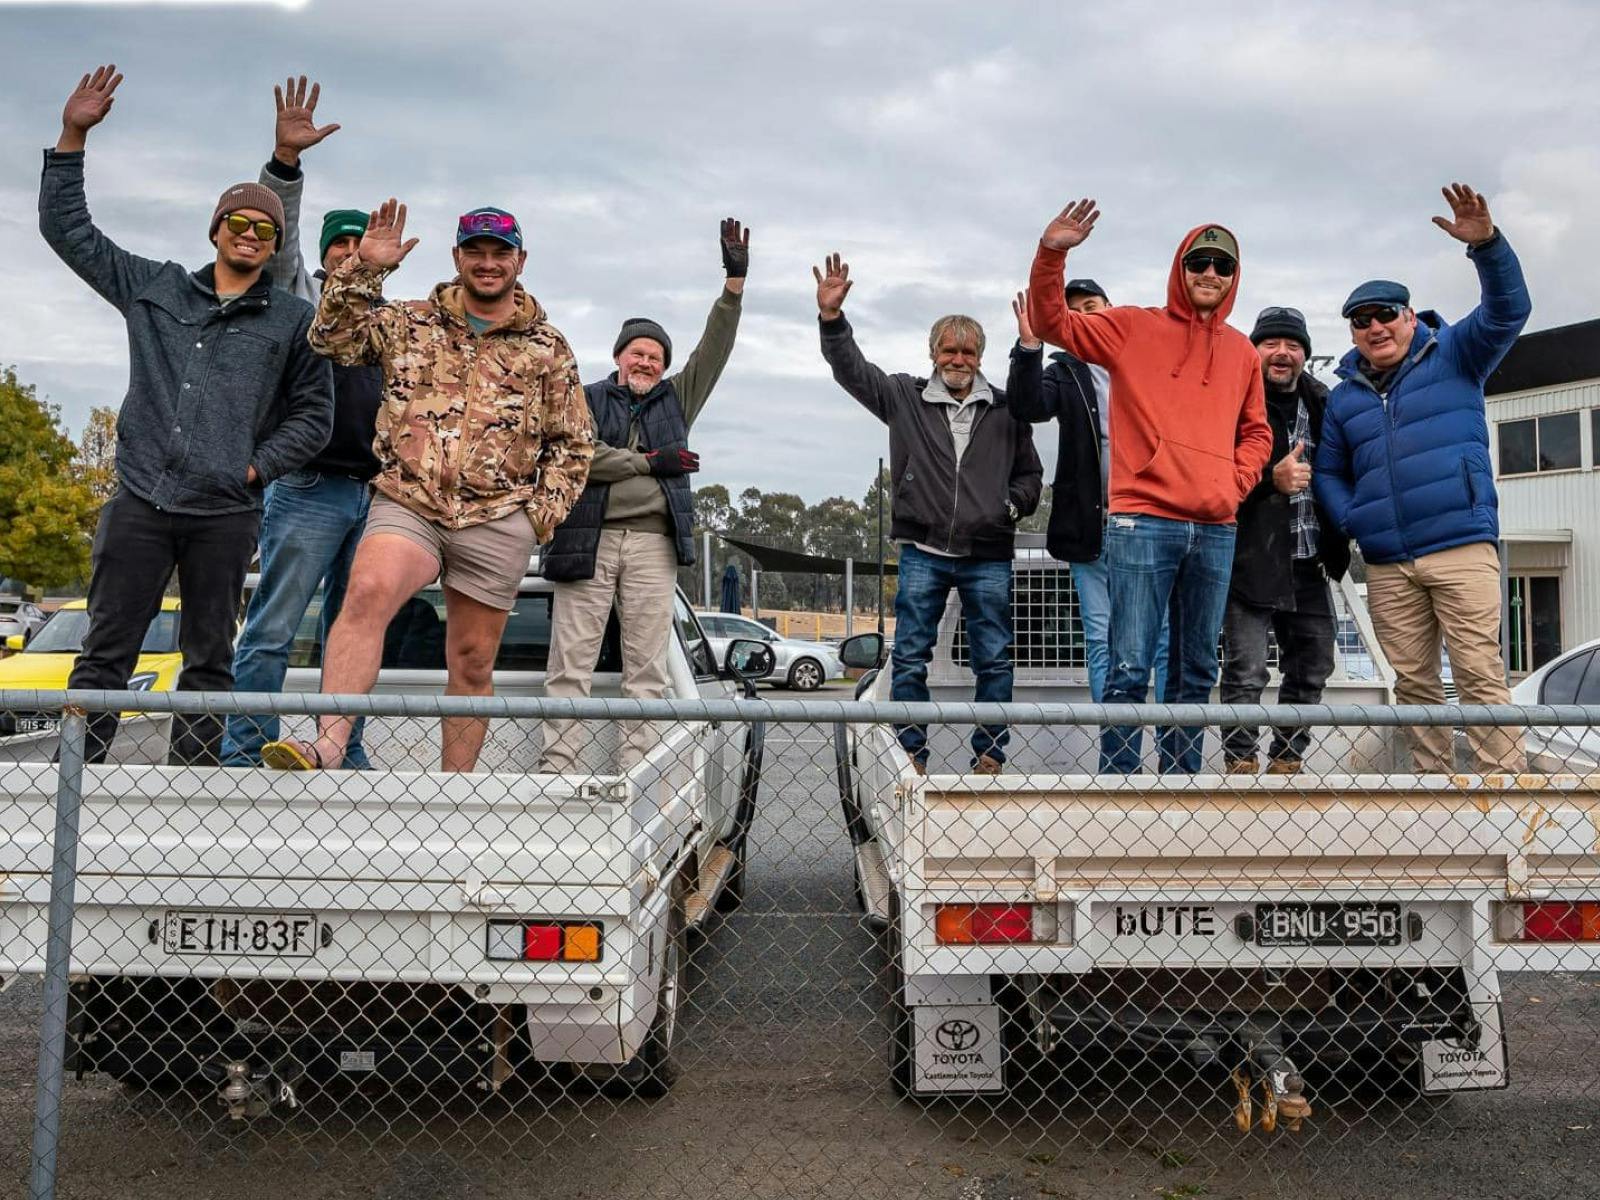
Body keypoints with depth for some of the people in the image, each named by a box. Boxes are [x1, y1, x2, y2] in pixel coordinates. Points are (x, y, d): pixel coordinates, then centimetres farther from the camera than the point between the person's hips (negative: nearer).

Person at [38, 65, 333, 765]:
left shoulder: (294, 321, 10)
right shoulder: (155, 288, 15)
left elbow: (313, 415, 10)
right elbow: (67, 229, 18)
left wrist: (257, 466, -2)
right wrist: (73, 136, 11)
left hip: (226, 514, -1)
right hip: (140, 500, 1)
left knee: (208, 661, 5)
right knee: (105, 652, 1)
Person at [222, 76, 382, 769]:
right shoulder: (302, 297, 8)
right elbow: (277, 238, -9)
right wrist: (285, 159, -22)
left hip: (377, 495, 5)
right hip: (310, 489, -5)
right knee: (272, 629, -6)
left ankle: (345, 756, 12)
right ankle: (244, 756, -3)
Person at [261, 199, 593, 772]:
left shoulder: (548, 347, 12)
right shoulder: (408, 322, 13)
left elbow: (574, 444, 14)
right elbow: (332, 340, 5)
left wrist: (543, 513, 1)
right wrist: (365, 268, -5)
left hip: (497, 522, 1)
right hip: (407, 505, -1)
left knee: (472, 662, 6)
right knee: (368, 592, -30)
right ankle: (328, 746, -37)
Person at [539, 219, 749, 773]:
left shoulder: (675, 398, 20)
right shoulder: (587, 399, 12)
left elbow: (714, 349, 9)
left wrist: (734, 283, -2)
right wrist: (649, 463, -7)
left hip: (653, 543, 3)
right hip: (589, 539, -2)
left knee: (646, 667, 1)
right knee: (571, 662, -4)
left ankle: (634, 770, 3)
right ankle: (555, 765, -4)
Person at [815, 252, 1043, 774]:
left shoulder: (1006, 408, 10)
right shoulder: (905, 397, 8)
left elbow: (1030, 472, 17)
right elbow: (851, 369, 3)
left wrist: (1014, 505, -2)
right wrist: (831, 317, -10)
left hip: (989, 555, 1)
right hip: (922, 552, 0)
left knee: (994, 660, 4)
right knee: (909, 658, 1)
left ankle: (990, 756, 14)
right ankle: (909, 755, 10)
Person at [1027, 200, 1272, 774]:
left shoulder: (1242, 351, 16)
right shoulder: (1134, 327, 6)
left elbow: (1256, 432, 23)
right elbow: (1054, 323, 2)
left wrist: (1236, 482, 6)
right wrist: (1052, 255, -13)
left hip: (1215, 531, 5)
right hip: (1142, 523, -5)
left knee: (1196, 672, 10)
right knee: (1130, 668, -8)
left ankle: (1182, 778, 19)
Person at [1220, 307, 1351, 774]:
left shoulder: (1320, 403, 15)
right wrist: (1271, 479, -21)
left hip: (1308, 564, 7)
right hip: (1251, 560, -7)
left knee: (1311, 669, 12)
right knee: (1246, 672, -6)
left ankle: (1286, 762, 24)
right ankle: (1241, 765, 3)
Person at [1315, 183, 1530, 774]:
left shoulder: (1453, 355, 7)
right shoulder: (1345, 396, 16)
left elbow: (1507, 310, -9)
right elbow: (1328, 472, 22)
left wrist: (1486, 244, -25)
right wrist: (1355, 522, 4)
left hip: (1462, 548, -4)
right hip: (1387, 565, 4)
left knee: (1479, 674, -8)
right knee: (1413, 682, 7)